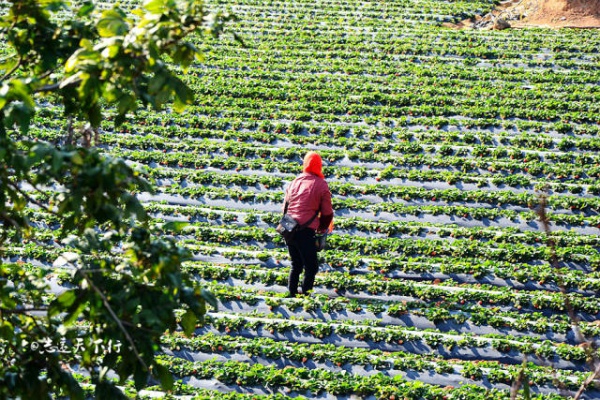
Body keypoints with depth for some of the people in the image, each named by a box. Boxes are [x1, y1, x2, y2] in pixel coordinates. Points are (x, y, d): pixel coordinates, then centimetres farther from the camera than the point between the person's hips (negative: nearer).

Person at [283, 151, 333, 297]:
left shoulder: (295, 181, 13)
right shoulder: (321, 185, -2)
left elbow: (285, 206, 20)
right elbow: (327, 213, 2)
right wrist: (321, 229, 18)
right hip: (305, 231, -6)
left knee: (296, 265, 20)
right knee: (311, 268, 3)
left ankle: (292, 295, 20)